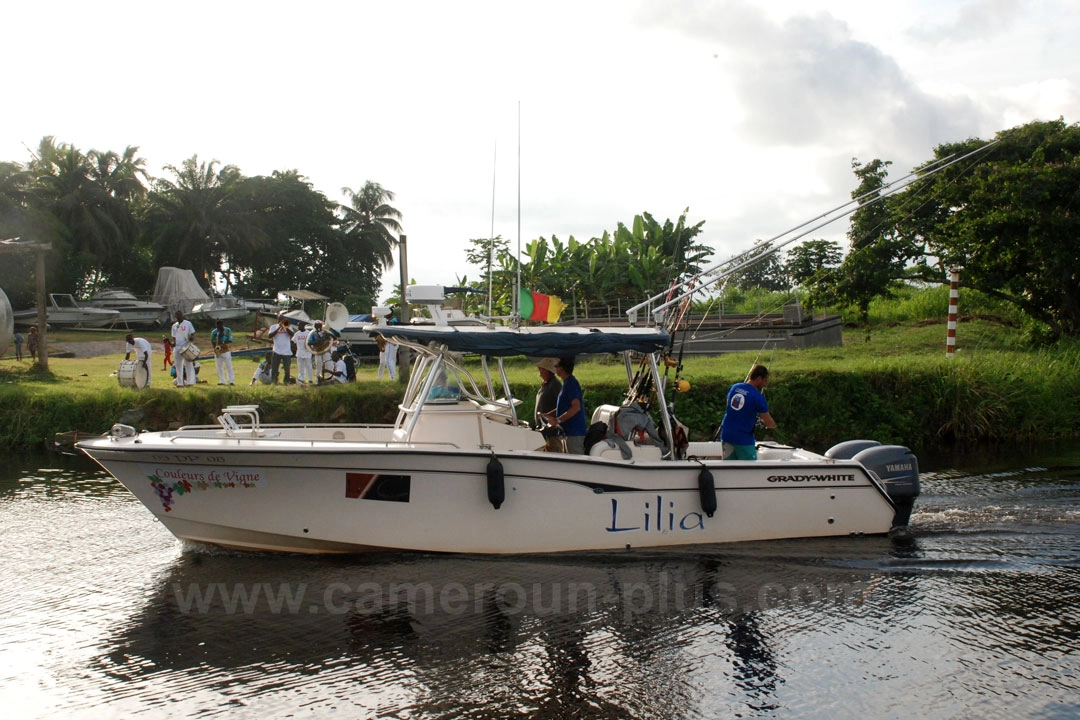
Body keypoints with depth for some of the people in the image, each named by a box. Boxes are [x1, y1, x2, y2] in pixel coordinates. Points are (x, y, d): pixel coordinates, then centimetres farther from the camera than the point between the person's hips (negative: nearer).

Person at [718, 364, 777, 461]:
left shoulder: (733, 388, 5)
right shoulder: (758, 397, -13)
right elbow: (770, 424, -8)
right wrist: (773, 425, 17)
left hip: (726, 435, 6)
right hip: (743, 439, -6)